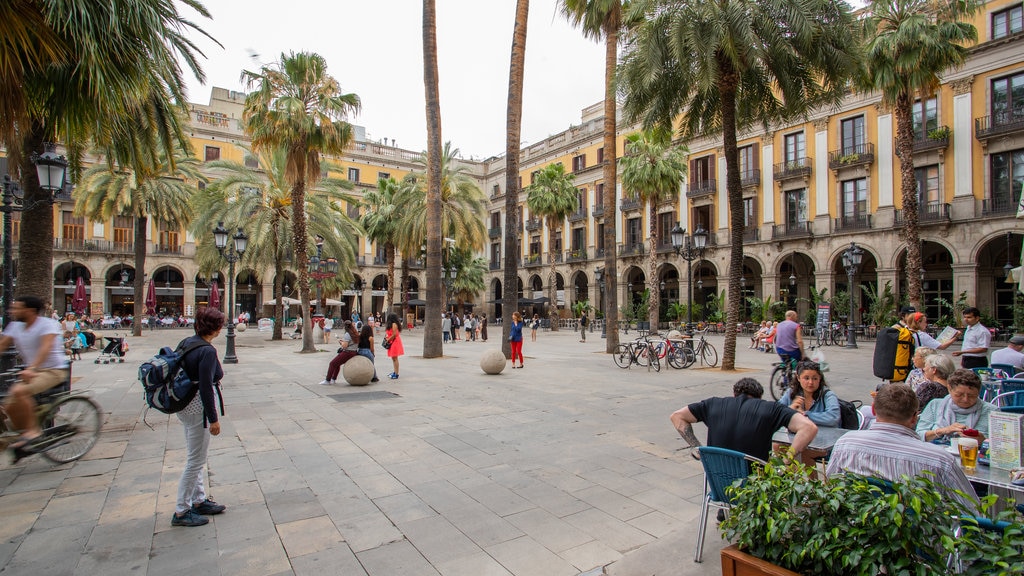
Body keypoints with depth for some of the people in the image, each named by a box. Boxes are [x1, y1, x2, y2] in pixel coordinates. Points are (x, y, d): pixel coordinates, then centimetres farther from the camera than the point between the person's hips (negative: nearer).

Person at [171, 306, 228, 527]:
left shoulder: (186, 343, 5)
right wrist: (214, 419, -16)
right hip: (198, 409, -10)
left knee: (194, 459, 20)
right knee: (195, 461, 3)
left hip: (185, 407, 10)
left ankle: (199, 501, 33)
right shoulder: (207, 351, -21)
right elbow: (205, 387, -22)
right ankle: (181, 512, 14)